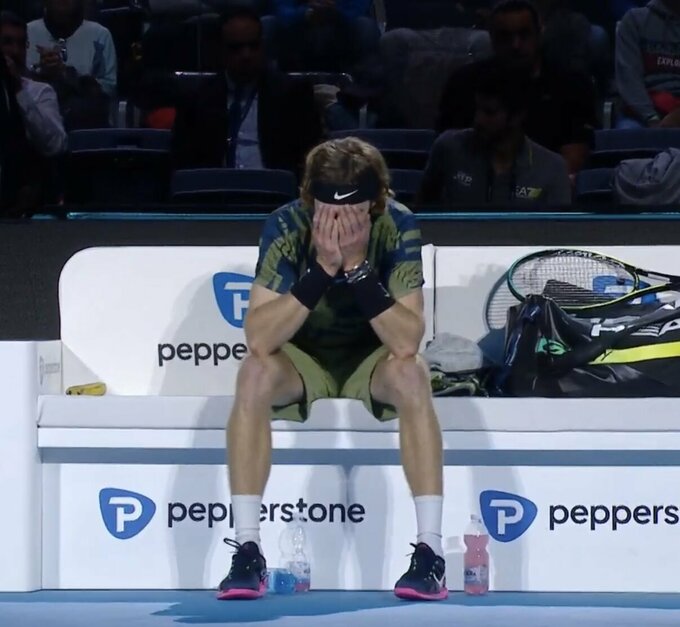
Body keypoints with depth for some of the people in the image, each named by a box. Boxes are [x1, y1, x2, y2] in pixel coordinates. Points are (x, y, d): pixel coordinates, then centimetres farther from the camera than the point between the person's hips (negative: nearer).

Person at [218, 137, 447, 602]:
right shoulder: (287, 226, -21)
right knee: (255, 374, -31)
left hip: (372, 357, 0)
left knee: (411, 374, -33)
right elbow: (259, 338, -30)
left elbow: (408, 342, -29)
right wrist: (323, 268, -38)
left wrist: (357, 267, -37)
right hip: (301, 358, 0)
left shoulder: (398, 226, -21)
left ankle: (430, 551, -30)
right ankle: (247, 550, -28)